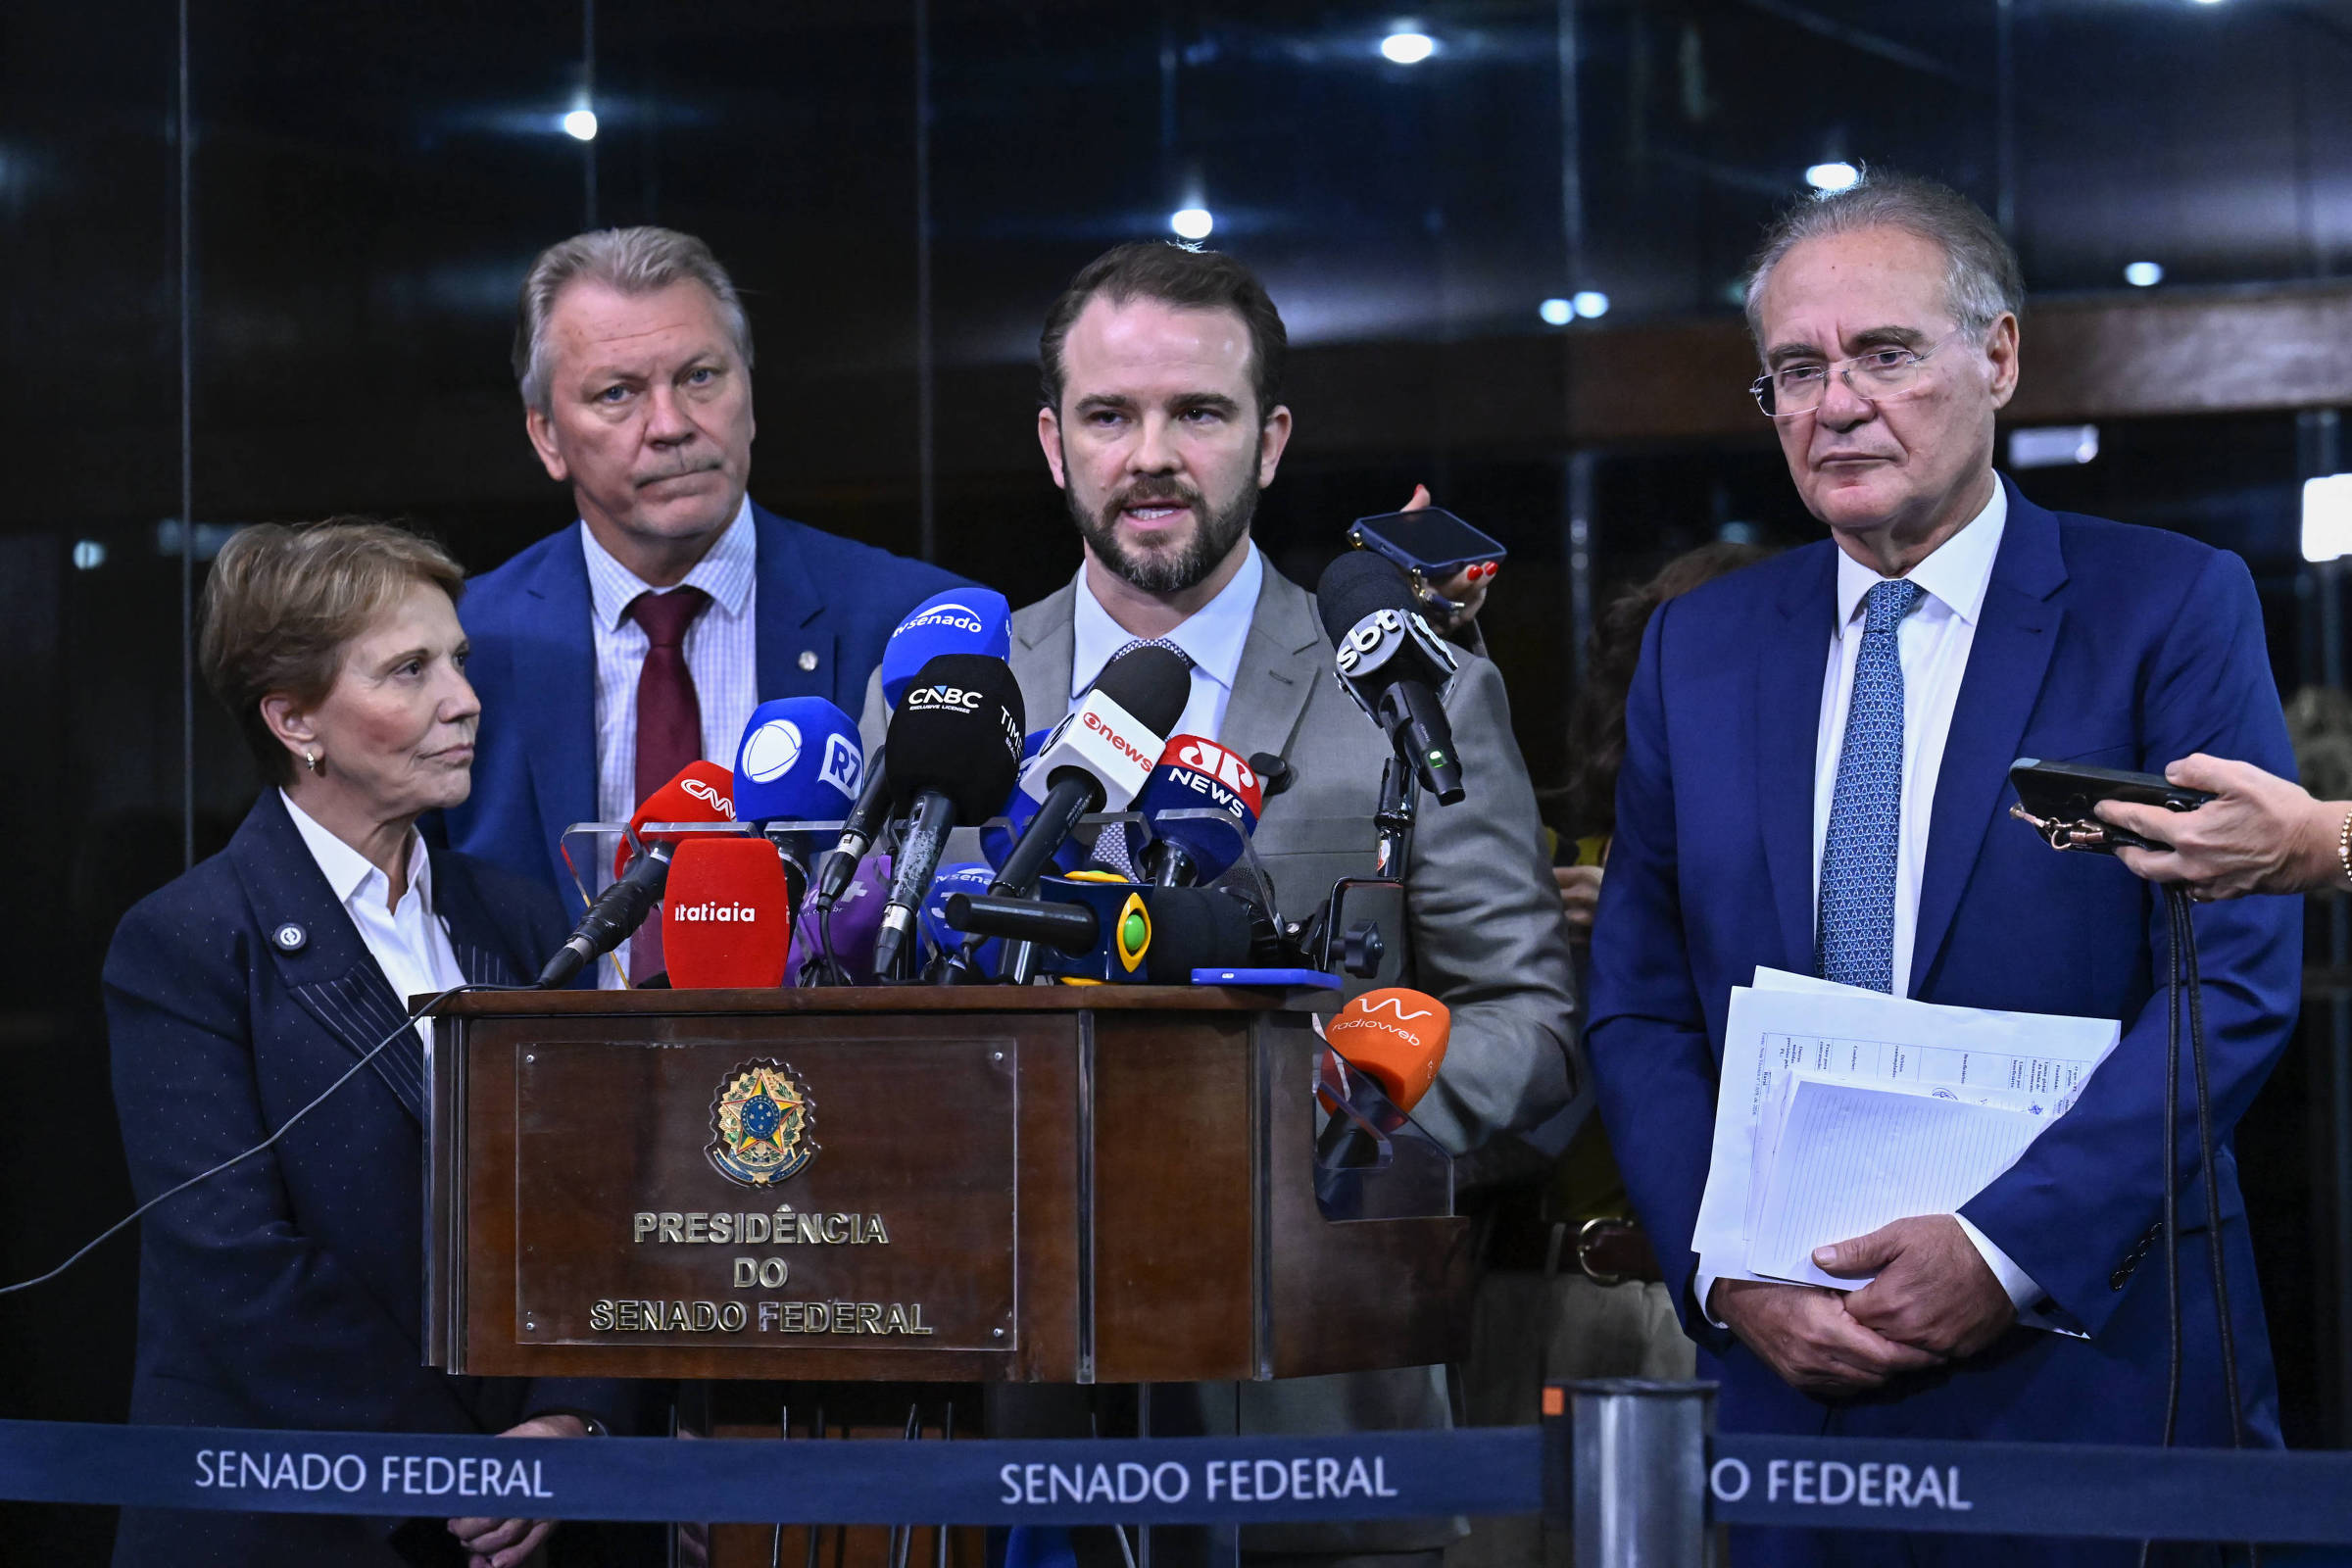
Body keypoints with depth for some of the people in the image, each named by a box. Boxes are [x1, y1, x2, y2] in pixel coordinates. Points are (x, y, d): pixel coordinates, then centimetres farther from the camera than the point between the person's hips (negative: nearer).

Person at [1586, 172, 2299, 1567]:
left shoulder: (2172, 607, -1)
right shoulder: (1697, 651, 11)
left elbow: (2241, 974, -9)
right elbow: (1641, 1013, 9)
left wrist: (2006, 1250, -16)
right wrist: (1727, 1273, -7)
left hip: (2091, 1366, -3)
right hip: (1781, 1365, 3)